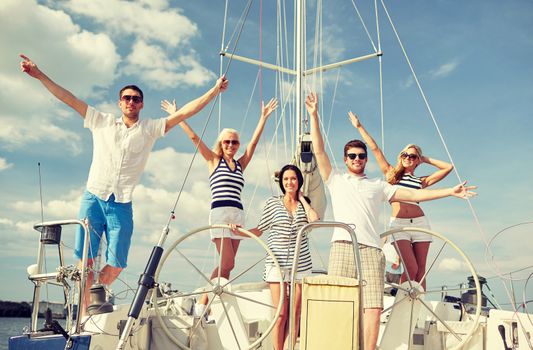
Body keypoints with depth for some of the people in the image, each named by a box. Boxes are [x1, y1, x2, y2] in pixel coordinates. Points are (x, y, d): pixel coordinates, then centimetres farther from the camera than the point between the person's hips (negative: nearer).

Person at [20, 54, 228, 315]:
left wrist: (215, 90, 3)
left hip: (122, 205, 0)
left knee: (116, 263, -4)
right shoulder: (101, 122, 12)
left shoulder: (150, 129, 10)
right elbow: (69, 99, 10)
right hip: (93, 198, 0)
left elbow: (184, 113, 6)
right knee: (86, 258, -3)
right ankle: (84, 314, 7)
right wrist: (40, 76, 5)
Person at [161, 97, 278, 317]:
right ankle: (202, 302, -1)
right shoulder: (214, 160, 9)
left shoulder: (240, 164, 18)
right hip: (220, 212, -5)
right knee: (228, 263, -12)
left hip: (238, 215, 5)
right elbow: (193, 137, 6)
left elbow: (254, 141, 16)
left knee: (226, 265, 1)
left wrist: (264, 117, 14)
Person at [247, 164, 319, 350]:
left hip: (301, 264, 2)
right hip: (277, 263, -2)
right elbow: (259, 230, 9)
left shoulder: (304, 203, 10)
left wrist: (301, 198, 0)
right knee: (281, 314, -4)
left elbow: (314, 219, -11)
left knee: (295, 314, 5)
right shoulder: (273, 202, 5)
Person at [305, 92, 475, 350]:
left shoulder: (378, 186, 25)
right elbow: (318, 151, 16)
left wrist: (449, 191, 16)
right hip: (342, 246, -1)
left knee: (374, 308, -10)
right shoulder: (335, 180, 22)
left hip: (370, 249, 1)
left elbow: (414, 195, 21)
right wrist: (314, 116, 12)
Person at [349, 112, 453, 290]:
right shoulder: (391, 174, 13)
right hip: (398, 223, -3)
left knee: (420, 269, 3)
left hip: (420, 223, 3)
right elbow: (374, 149, 13)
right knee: (411, 268, -12)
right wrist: (359, 127, 14)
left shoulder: (421, 181, 15)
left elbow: (448, 167, 16)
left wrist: (427, 160, 20)